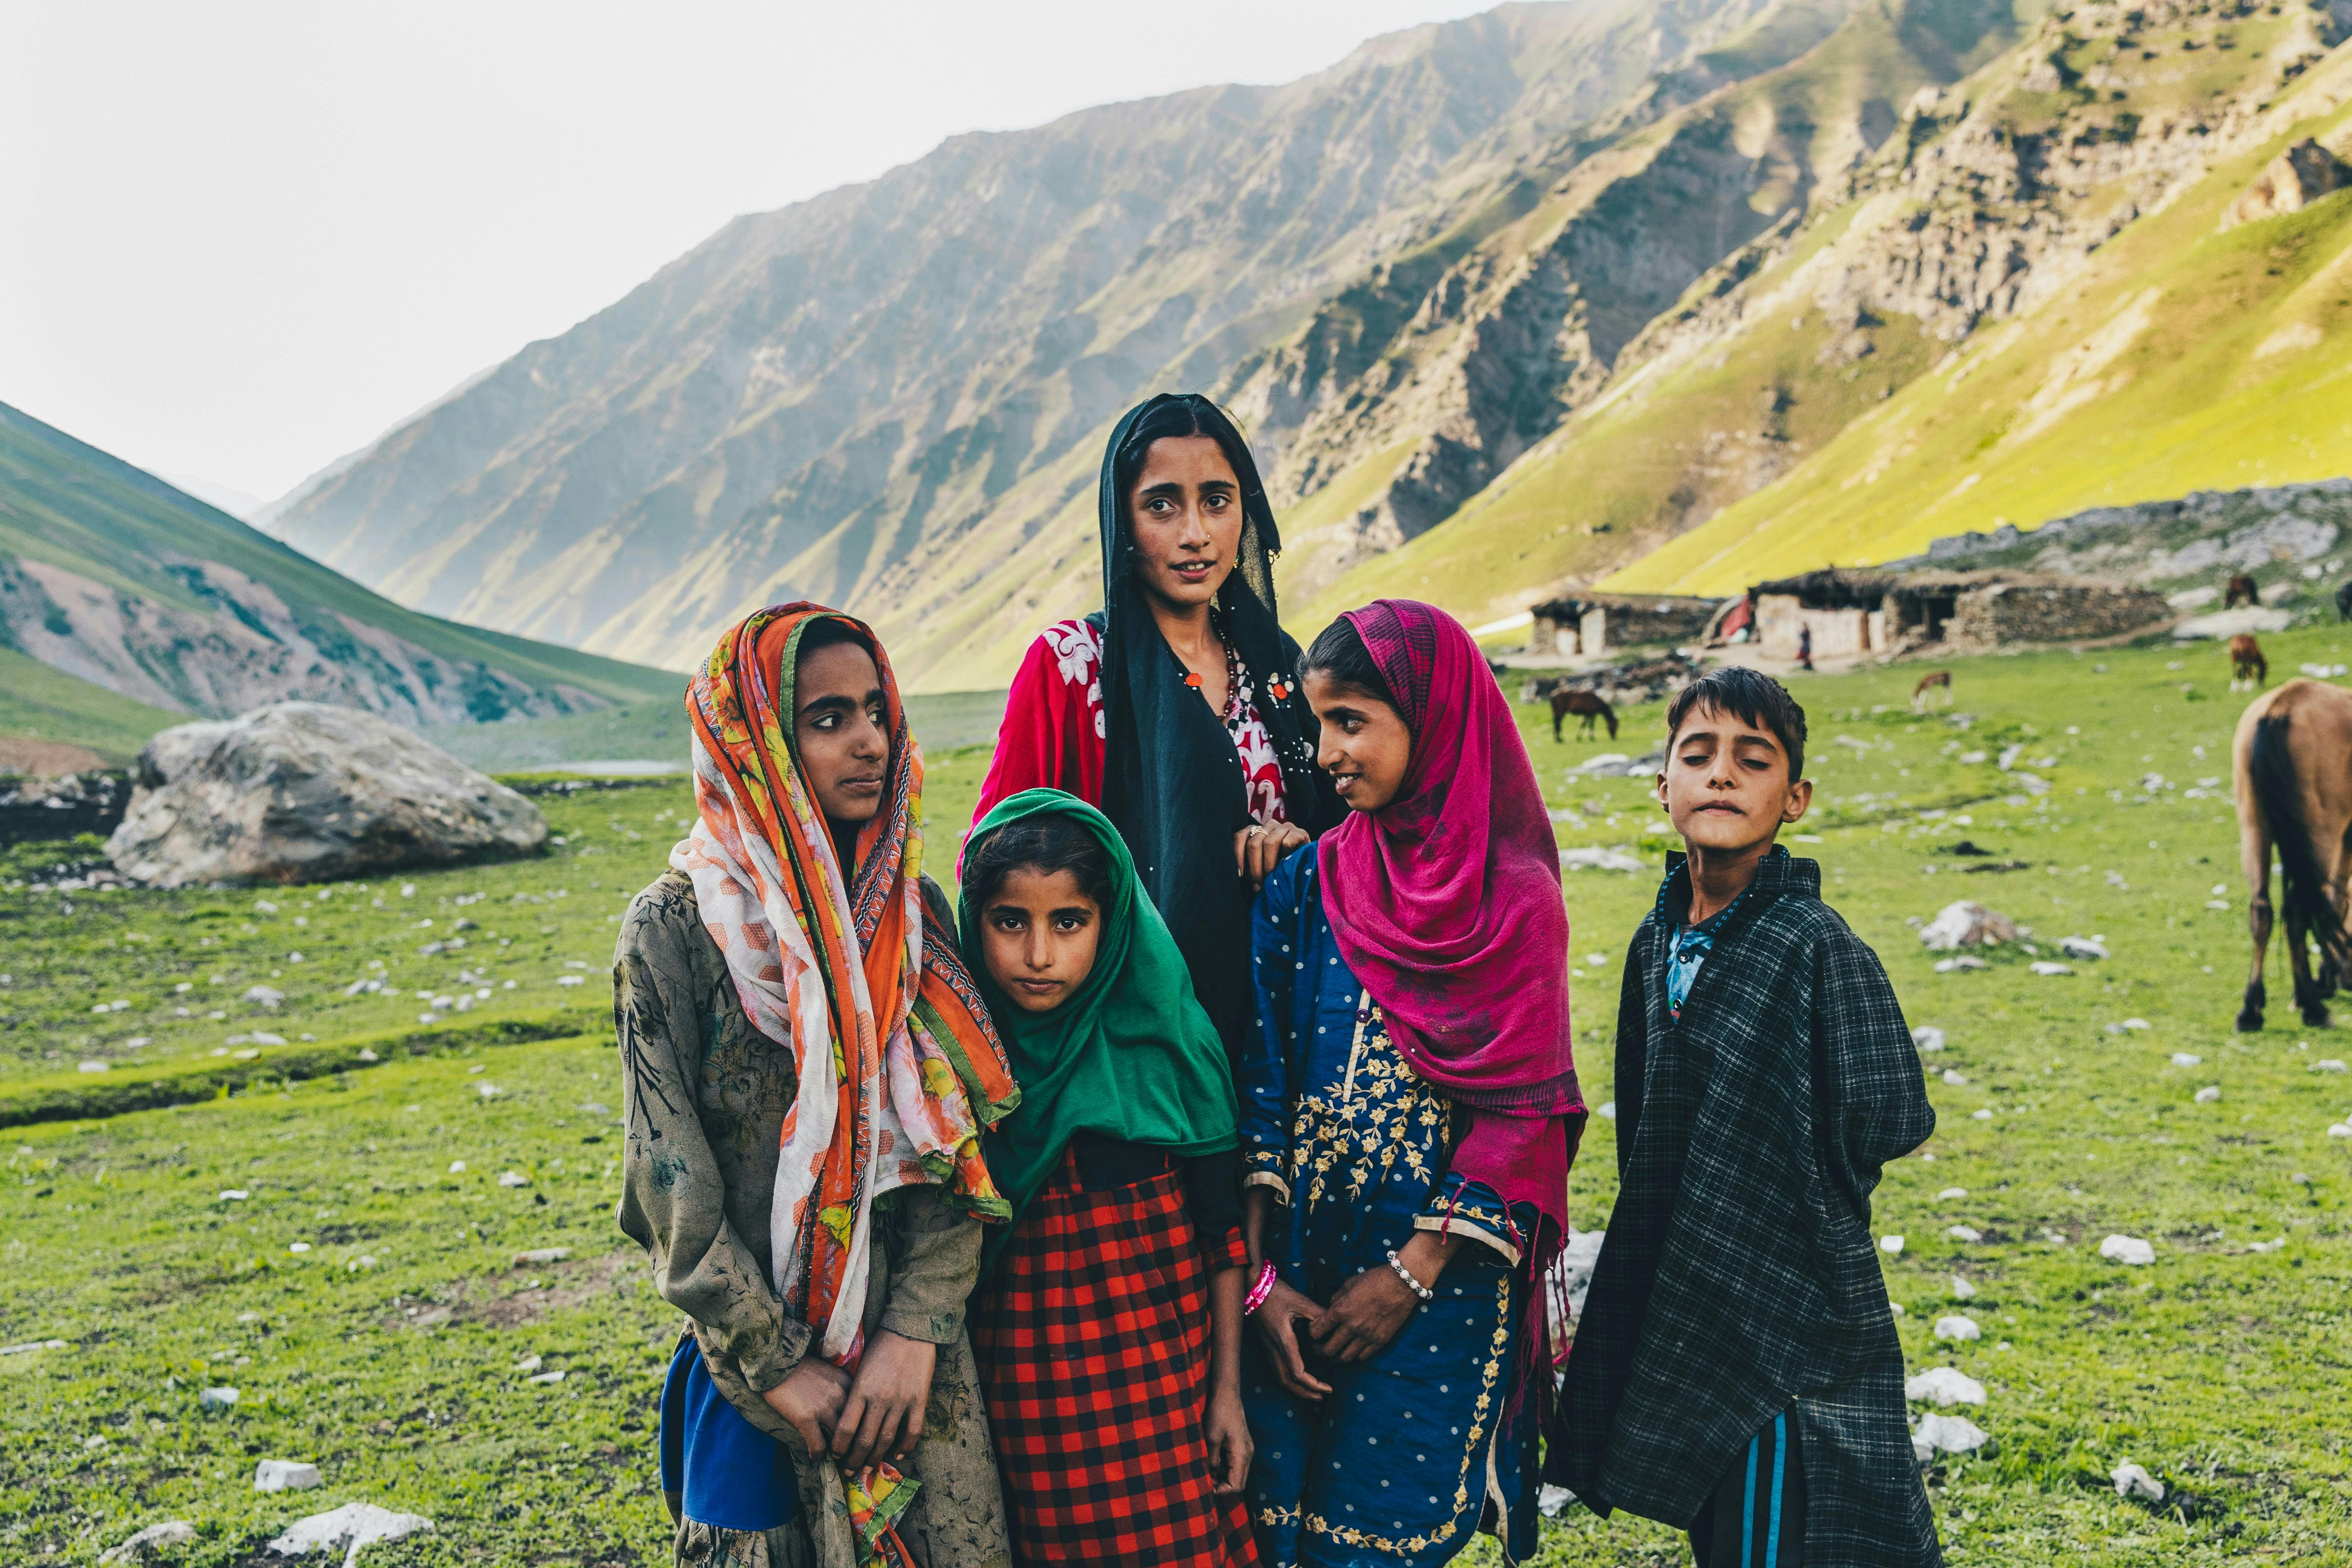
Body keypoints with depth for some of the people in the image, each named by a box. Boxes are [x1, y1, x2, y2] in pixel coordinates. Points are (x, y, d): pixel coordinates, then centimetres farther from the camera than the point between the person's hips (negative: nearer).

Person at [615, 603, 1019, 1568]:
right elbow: (674, 1184, -10)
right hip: (759, 1368, -3)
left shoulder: (915, 911, 1)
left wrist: (915, 1332, -11)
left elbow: (957, 1146, -2)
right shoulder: (674, 931, -10)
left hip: (917, 1354, 3)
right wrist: (779, 1368, -10)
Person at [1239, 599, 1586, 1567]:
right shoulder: (1305, 883, 2)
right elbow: (1260, 1082, -1)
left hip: (1442, 1275, -2)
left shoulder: (1516, 899, -5)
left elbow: (1523, 1111, -7)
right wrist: (1261, 1279, -6)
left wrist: (1412, 1274, -10)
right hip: (1301, 1272, 3)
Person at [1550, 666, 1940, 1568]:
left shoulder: (1817, 944, -17)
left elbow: (1891, 1123, -17)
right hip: (1682, 1307, 7)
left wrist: (1789, 1181, -4)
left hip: (1786, 1316, -7)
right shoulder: (1658, 942, 4)